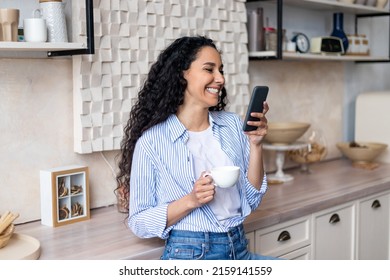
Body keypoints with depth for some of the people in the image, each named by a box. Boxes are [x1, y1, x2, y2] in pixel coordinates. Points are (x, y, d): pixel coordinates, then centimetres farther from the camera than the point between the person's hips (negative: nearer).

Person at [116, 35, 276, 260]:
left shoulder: (232, 124, 4)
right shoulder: (152, 141, -9)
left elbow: (252, 200, 6)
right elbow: (139, 222, -6)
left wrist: (256, 145, -7)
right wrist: (191, 201, -20)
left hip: (239, 251, 5)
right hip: (189, 255, -5)